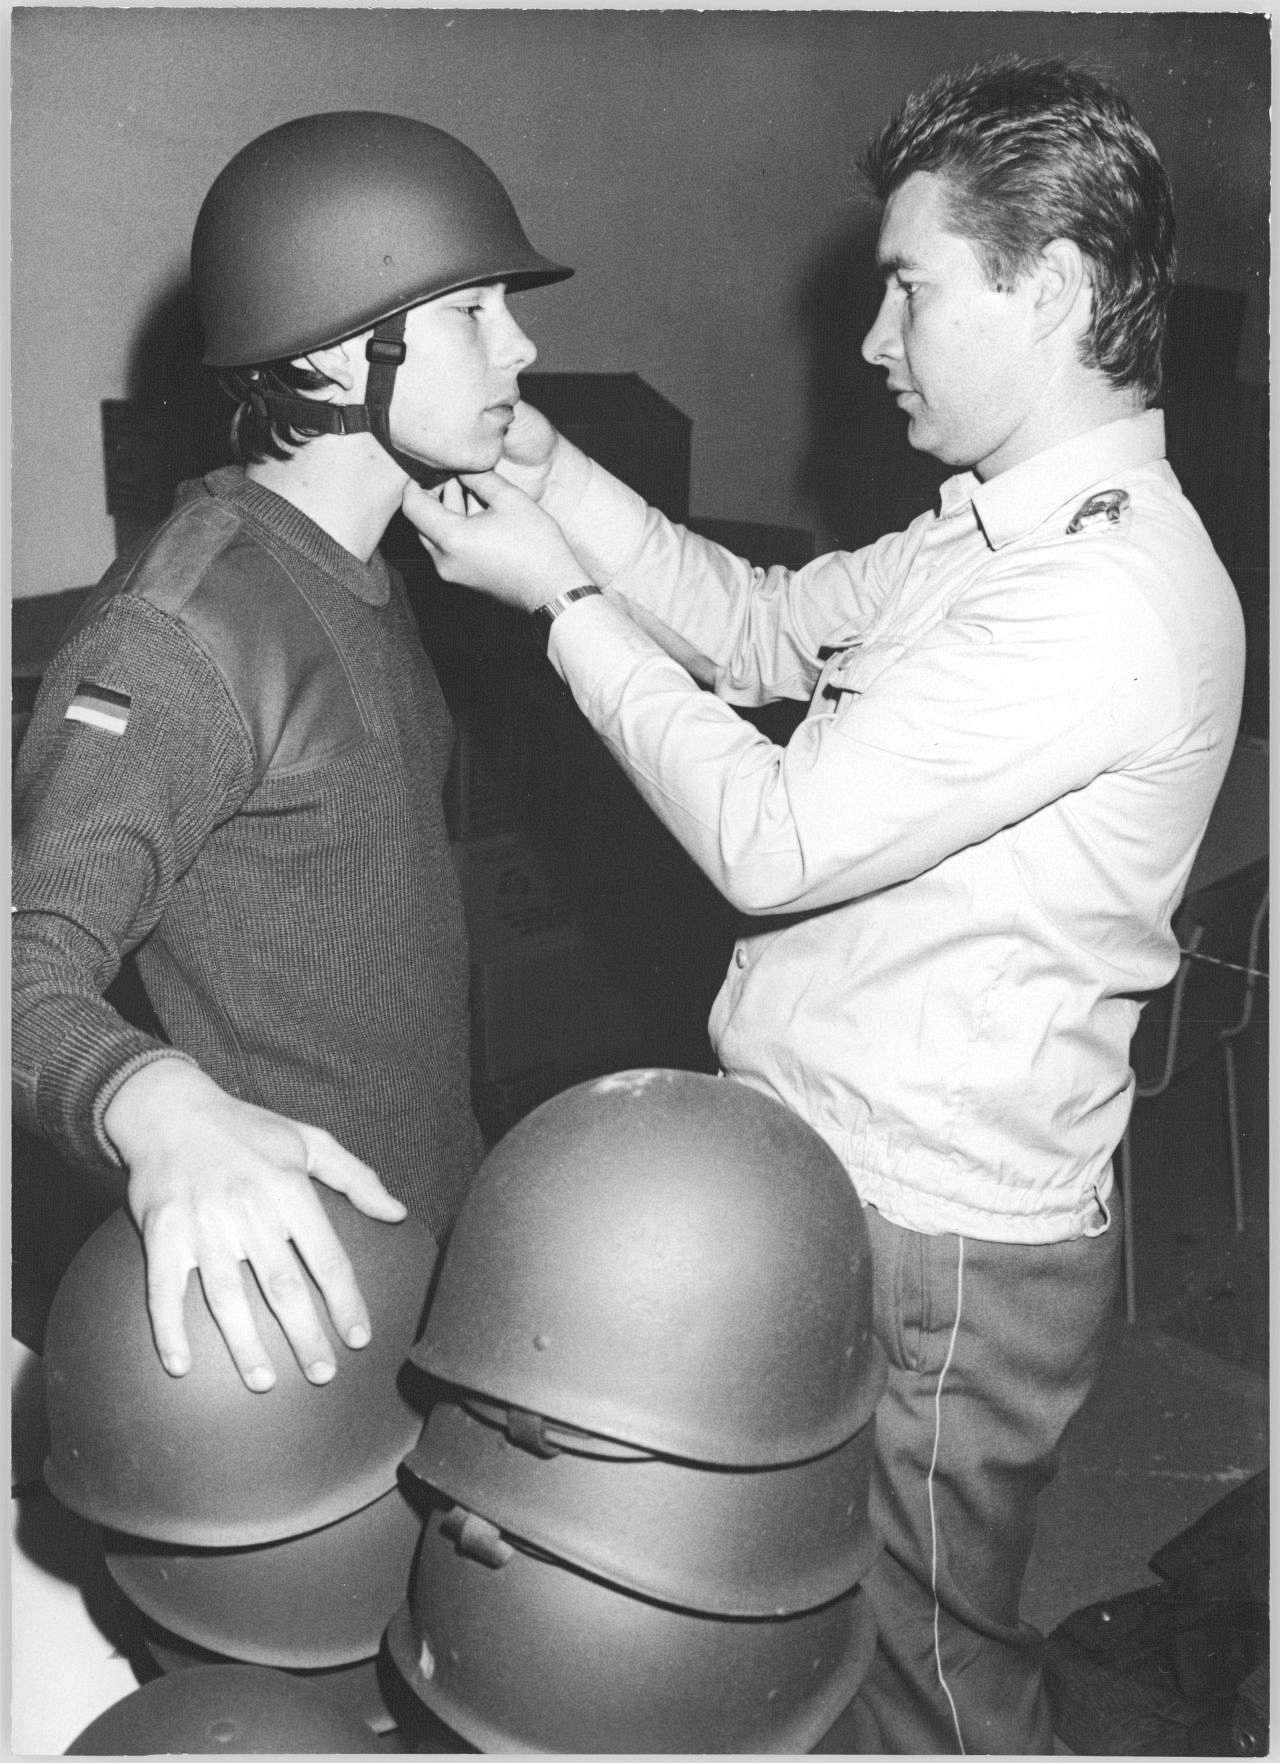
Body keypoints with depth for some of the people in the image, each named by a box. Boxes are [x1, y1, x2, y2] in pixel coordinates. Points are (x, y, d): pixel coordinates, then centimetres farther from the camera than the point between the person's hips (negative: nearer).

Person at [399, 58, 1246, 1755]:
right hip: (829, 1187, 9)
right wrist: (549, 469, 0)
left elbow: (772, 835, -25)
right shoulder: (996, 530, 6)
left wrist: (565, 599, -14)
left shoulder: (1114, 602, -25)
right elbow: (764, 625, 11)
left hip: (936, 1256, -9)